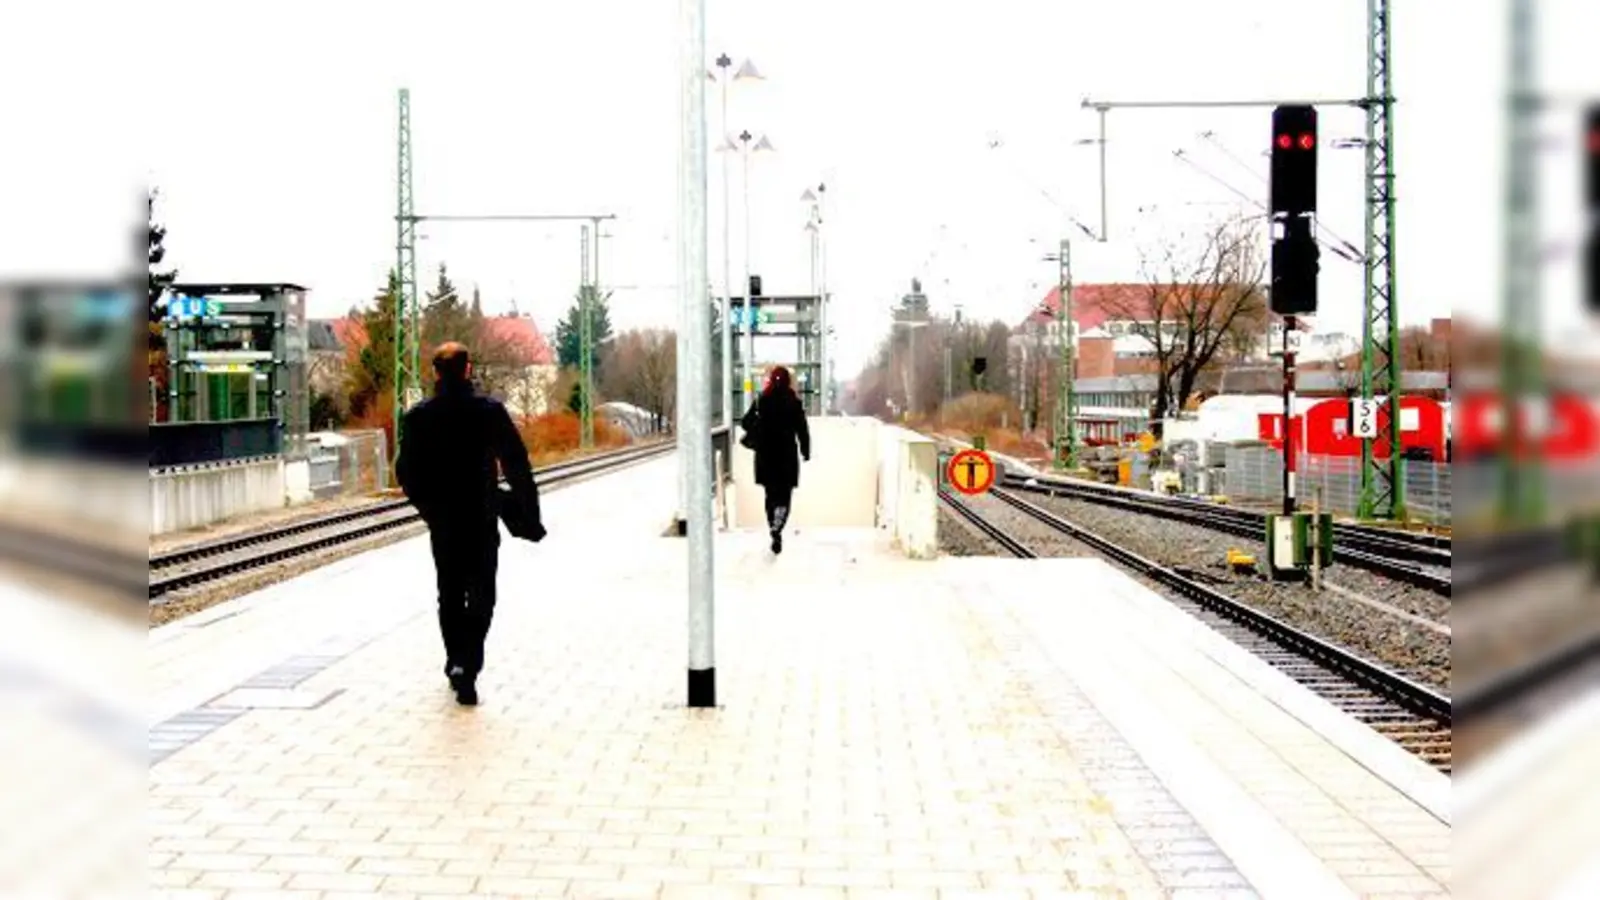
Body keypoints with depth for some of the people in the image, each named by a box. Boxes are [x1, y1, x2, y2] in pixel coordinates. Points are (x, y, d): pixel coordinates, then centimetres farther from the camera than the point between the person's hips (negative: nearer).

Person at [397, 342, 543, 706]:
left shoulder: (417, 417, -3)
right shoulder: (491, 412, -7)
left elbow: (407, 472, 0)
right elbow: (517, 466, -7)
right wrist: (529, 515, -1)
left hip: (442, 523, 2)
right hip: (482, 520, -2)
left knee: (450, 595, 17)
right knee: (481, 597, 2)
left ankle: (457, 662, 21)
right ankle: (467, 666, -13)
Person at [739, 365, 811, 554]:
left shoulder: (761, 401, -2)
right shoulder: (793, 403, -7)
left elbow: (745, 422, 0)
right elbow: (802, 430, -6)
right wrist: (806, 452, 5)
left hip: (765, 456, 2)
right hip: (787, 456, -2)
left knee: (771, 495, 16)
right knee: (784, 496, 0)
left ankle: (775, 531, 20)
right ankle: (777, 528, -24)